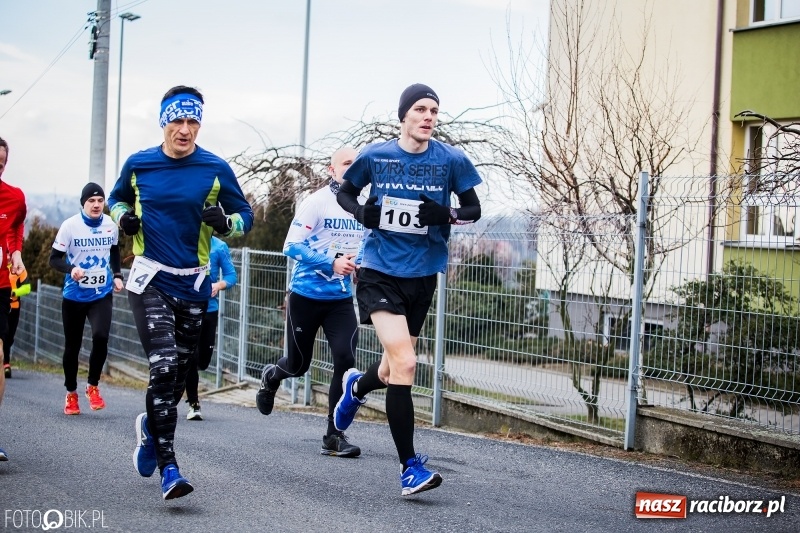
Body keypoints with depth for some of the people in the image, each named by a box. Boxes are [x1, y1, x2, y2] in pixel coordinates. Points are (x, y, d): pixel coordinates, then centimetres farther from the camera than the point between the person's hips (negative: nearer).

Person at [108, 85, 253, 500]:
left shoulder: (216, 169, -3)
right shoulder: (138, 165, 0)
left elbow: (244, 217, 4)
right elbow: (117, 198, 19)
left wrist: (225, 222, -18)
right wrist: (123, 217, -3)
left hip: (194, 286, 2)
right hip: (150, 282, -2)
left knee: (179, 373, 13)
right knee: (163, 368, -16)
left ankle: (151, 427, 44)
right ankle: (168, 469, -14)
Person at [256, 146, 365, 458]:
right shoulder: (316, 203, -12)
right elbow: (292, 246, -17)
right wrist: (331, 264, -27)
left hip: (341, 299, 3)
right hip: (306, 296, -3)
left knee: (346, 360, -13)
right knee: (298, 365, 9)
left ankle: (334, 437, -4)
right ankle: (270, 378, 47)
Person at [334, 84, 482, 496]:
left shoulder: (451, 160, -2)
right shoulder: (375, 156, -3)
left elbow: (474, 209, 5)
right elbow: (345, 192, 13)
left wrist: (447, 215, -17)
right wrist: (362, 212, -9)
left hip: (422, 275, 3)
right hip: (380, 272, -3)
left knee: (393, 370, 16)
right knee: (404, 363, -19)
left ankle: (356, 387, 55)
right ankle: (409, 468, -11)